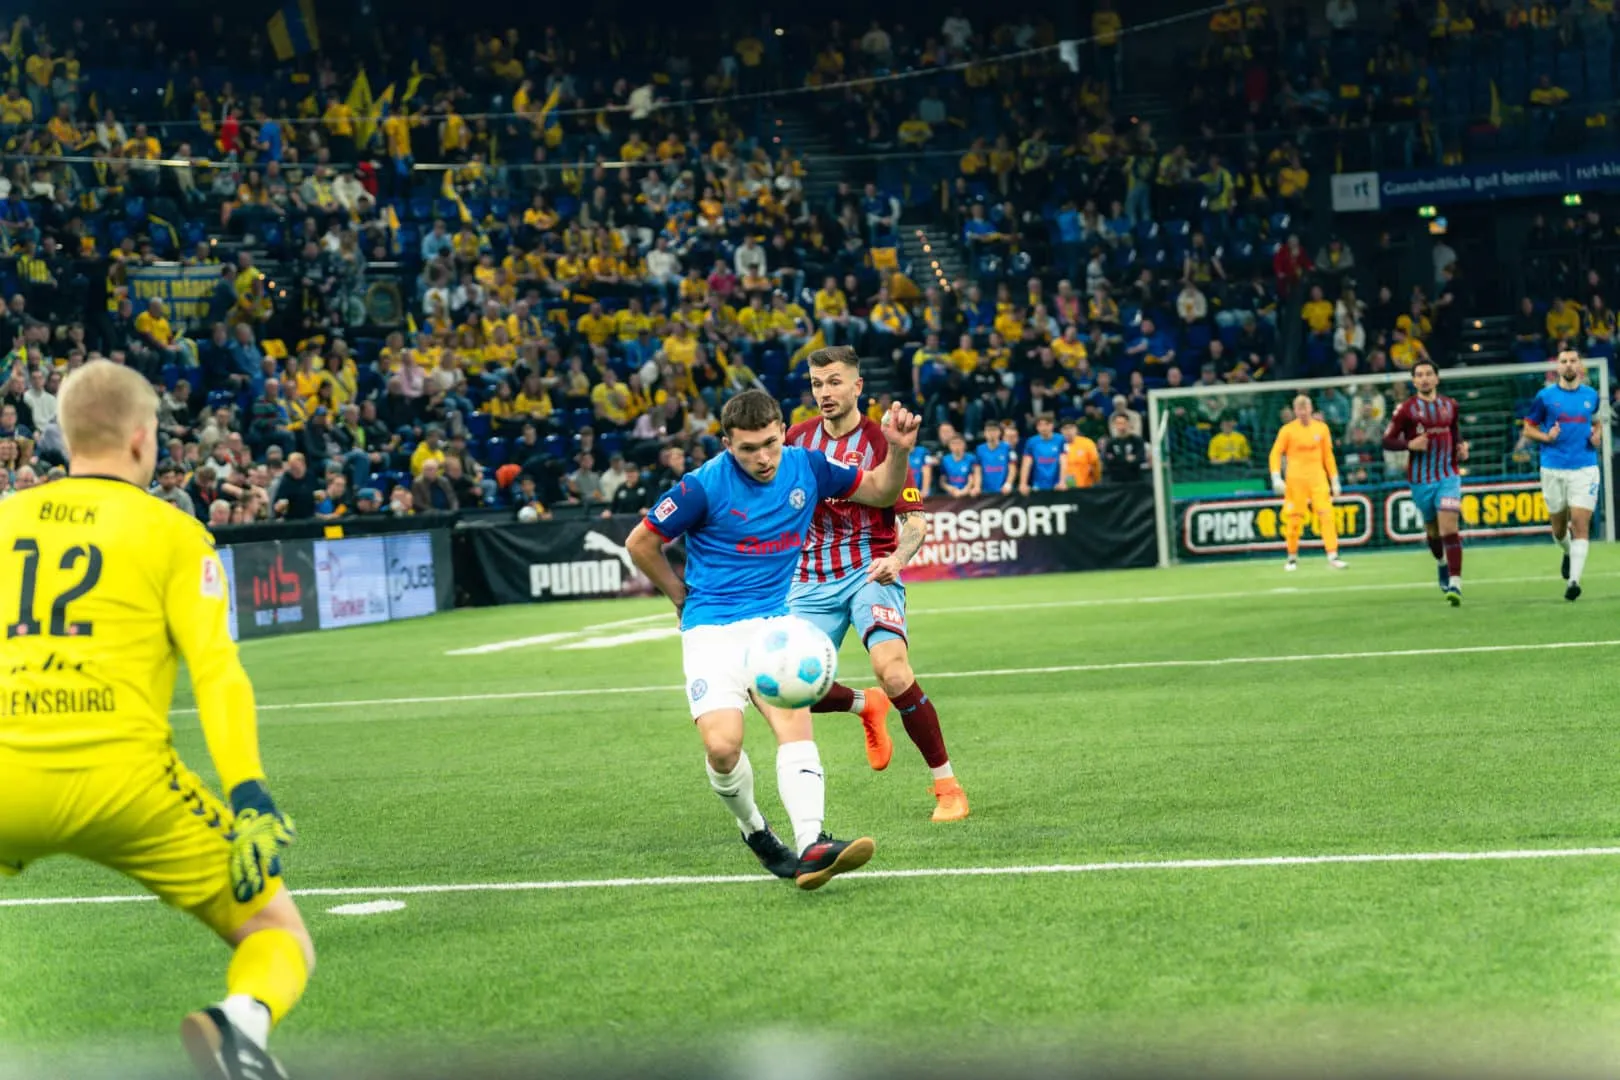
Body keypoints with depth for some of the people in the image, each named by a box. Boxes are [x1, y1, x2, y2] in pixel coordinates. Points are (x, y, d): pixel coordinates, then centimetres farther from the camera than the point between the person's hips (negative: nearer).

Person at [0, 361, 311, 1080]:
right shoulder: (172, 532, 8)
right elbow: (215, 669, -4)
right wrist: (248, 798, -10)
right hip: (120, 778, -2)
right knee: (278, 934, 10)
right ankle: (240, 1021, -24)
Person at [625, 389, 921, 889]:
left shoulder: (806, 467, 0)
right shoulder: (704, 485, -12)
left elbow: (880, 492, 14)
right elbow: (640, 542, 1)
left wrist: (898, 451, -6)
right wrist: (683, 597, 10)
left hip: (775, 620, 3)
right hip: (712, 628, -3)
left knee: (794, 721, -23)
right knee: (722, 745, -20)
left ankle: (811, 846, -36)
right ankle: (754, 831, 9)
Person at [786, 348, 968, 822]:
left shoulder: (879, 442, -8)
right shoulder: (798, 438, 6)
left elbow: (915, 518, -11)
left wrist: (896, 559, -29)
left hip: (870, 572, -5)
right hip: (813, 580, 5)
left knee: (893, 672, -27)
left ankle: (947, 785, -12)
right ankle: (867, 706, 29)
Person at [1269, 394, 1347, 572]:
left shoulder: (1321, 428, 7)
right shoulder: (1287, 430, 0)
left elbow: (1328, 456, 12)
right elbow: (1275, 454, 0)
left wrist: (1334, 481, 9)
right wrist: (1276, 478, -11)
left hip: (1318, 478, 1)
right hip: (1295, 479, -1)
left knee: (1326, 514, -11)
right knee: (1294, 519, 0)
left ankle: (1332, 555, -12)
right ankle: (1292, 557, 14)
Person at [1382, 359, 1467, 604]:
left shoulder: (1450, 406, 7)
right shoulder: (1406, 409, -2)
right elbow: (1387, 440, -2)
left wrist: (1461, 447, 5)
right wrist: (1409, 444, -19)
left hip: (1448, 476, 0)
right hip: (1421, 480, 0)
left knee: (1449, 529, -15)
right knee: (1432, 531, 14)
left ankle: (1455, 583, -21)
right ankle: (1441, 563, 46)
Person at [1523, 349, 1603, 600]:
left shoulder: (1591, 395, 8)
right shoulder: (1545, 396, 1)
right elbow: (1529, 429, 6)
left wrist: (1597, 436, 2)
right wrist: (1546, 437, -14)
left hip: (1585, 469, 0)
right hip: (1553, 470, 0)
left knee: (1580, 523, -13)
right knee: (1559, 527, 9)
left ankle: (1574, 580, -17)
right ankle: (1568, 553, 44)